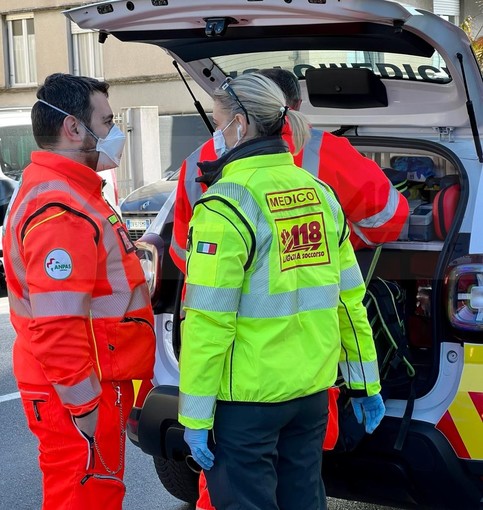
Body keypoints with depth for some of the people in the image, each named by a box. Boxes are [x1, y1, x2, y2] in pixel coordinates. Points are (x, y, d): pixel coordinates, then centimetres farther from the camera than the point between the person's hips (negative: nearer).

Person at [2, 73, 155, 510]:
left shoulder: (69, 193, 13)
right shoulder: (62, 211, -22)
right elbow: (57, 328, -27)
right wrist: (84, 407, -22)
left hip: (93, 384, 10)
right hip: (78, 393, -10)